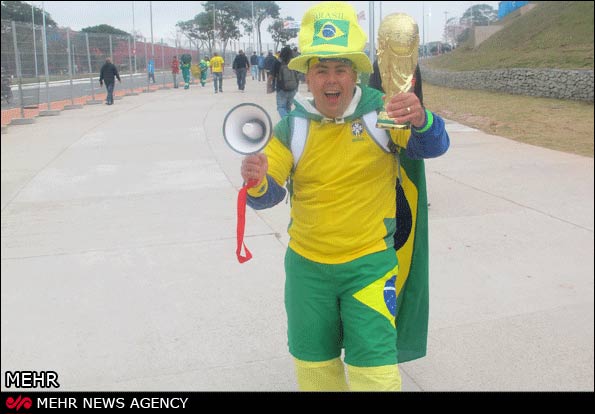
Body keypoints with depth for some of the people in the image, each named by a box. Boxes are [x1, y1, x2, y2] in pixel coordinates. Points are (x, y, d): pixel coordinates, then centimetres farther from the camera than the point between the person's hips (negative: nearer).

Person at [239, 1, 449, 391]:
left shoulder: (380, 113, -11)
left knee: (375, 370, 1)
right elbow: (270, 193, -9)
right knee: (314, 365, 19)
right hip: (307, 266, 3)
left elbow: (434, 146, -22)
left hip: (370, 263, -2)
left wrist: (420, 120, -45)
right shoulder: (292, 128, -7)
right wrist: (257, 183, -33)